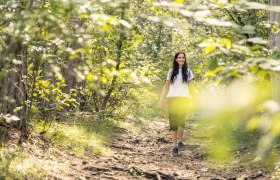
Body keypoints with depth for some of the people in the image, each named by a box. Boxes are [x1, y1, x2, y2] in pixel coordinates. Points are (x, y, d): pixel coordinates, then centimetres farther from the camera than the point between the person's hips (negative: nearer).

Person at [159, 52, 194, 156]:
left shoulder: (188, 72, 12)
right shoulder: (171, 72, 13)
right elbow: (166, 86, 13)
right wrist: (161, 98, 4)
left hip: (183, 99, -1)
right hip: (172, 98, 1)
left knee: (181, 121, -16)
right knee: (173, 123, -5)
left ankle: (180, 142, 4)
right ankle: (175, 146, -1)